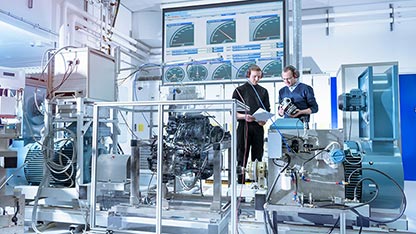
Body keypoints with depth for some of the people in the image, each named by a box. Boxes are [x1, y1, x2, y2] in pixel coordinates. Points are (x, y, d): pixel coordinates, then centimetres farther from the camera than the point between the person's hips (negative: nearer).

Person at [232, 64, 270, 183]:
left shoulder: (263, 91, 16)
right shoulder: (240, 90, 4)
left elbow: (267, 110, 15)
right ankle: (240, 184, 6)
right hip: (244, 126, -3)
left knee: (258, 158, 7)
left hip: (258, 127, 3)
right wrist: (244, 116, -18)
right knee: (242, 157, -1)